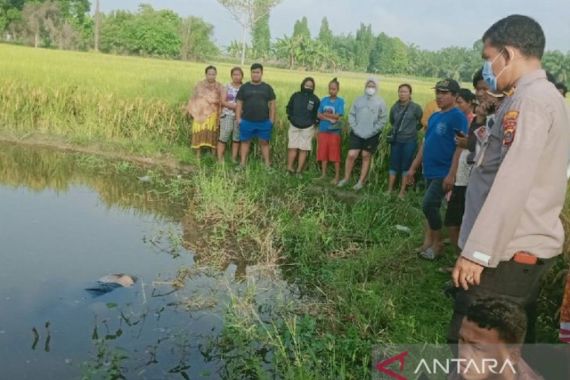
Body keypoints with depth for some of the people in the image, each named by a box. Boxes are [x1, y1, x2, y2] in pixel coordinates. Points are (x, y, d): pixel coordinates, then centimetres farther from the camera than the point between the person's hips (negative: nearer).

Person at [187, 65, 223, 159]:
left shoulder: (219, 87, 3)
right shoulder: (199, 85, 5)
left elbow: (221, 101, 2)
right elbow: (193, 99, 8)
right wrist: (191, 111, 4)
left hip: (212, 114, -1)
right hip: (200, 113, 1)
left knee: (212, 133, -5)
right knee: (199, 133, 1)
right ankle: (198, 154, 9)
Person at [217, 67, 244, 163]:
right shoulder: (227, 87, 3)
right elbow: (223, 101, -4)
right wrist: (233, 106, -16)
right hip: (227, 114, -1)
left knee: (237, 137, 5)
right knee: (224, 137, -4)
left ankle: (234, 159, 13)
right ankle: (220, 159, 1)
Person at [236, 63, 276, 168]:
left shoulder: (267, 88, 6)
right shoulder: (244, 87, 5)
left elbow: (272, 104, 6)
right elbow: (239, 104, 6)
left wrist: (271, 119, 0)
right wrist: (238, 118, -2)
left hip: (264, 122, 0)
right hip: (247, 121, 0)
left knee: (264, 142, 5)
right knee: (245, 142, 6)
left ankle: (267, 164, 11)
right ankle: (242, 163, 13)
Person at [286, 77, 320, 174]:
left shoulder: (315, 99, -2)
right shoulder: (295, 96, 2)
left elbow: (318, 114, 6)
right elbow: (289, 108, 12)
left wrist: (314, 122, -3)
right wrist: (291, 118, 2)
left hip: (307, 128, -1)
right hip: (294, 126, 1)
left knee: (304, 149, -1)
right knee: (293, 148, 0)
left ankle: (299, 170, 4)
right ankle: (289, 168, 5)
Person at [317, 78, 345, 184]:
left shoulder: (340, 101, -3)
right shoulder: (324, 100, 7)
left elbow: (337, 116, -11)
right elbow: (319, 115, 1)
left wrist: (325, 114, -3)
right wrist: (330, 118, -13)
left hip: (334, 131, -4)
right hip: (323, 130, 4)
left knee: (335, 155, -2)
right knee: (323, 154, 8)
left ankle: (337, 177, 4)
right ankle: (323, 174, 18)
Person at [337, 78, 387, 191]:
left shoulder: (380, 102, -2)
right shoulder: (359, 100, 6)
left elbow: (383, 119, -5)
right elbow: (351, 115, 7)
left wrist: (373, 131, -12)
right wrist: (354, 127, -5)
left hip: (371, 136, -2)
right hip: (356, 134, 2)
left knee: (366, 157, 6)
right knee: (351, 155, -3)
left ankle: (361, 181, 15)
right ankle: (346, 178, 14)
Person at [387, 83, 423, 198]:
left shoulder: (415, 107, -10)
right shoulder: (394, 107, 2)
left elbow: (422, 122, 2)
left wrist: (413, 129, 7)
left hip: (409, 141, -3)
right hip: (396, 140, 3)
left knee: (406, 166, 4)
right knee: (394, 165, 8)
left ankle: (402, 192, 11)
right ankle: (390, 190, 15)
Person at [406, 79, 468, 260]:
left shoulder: (458, 117, -11)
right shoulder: (434, 117, 13)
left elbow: (460, 147, -16)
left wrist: (452, 174, -21)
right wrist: (413, 167, 16)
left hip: (444, 173, -8)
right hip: (430, 171, 8)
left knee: (429, 205, -13)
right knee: (431, 207, 12)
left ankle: (437, 242, 5)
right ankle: (428, 242, 20)